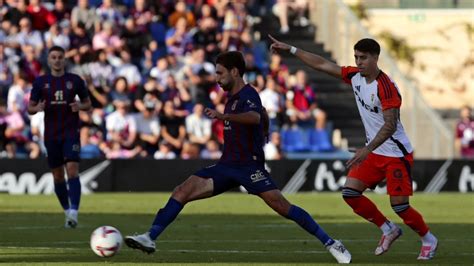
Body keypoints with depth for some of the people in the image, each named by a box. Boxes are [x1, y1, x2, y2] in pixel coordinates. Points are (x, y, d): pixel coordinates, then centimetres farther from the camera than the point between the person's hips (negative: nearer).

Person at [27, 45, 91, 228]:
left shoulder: (75, 80, 2)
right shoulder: (41, 82, 5)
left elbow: (88, 103, 11)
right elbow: (30, 108, 9)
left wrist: (80, 106, -12)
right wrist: (37, 108, -14)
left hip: (71, 133, -2)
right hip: (51, 135, 2)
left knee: (72, 170, -18)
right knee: (57, 176, 7)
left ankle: (74, 213, -25)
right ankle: (67, 211, 22)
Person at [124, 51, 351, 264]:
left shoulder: (247, 95, -12)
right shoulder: (232, 97, 15)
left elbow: (255, 117, -37)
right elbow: (265, 119, 31)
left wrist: (224, 116, -50)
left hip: (249, 167, -8)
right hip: (227, 166, 8)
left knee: (281, 206, -17)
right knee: (182, 192, -8)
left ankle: (330, 243, -7)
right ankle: (150, 238, -12)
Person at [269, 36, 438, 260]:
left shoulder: (386, 87, -23)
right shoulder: (355, 76, 1)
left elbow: (390, 126, -29)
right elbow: (322, 64, 9)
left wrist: (367, 150, -39)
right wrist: (290, 49, 8)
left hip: (396, 153, -8)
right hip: (374, 151, 8)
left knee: (399, 206, -9)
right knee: (350, 192, -3)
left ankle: (428, 240, 17)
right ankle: (388, 230, 13)